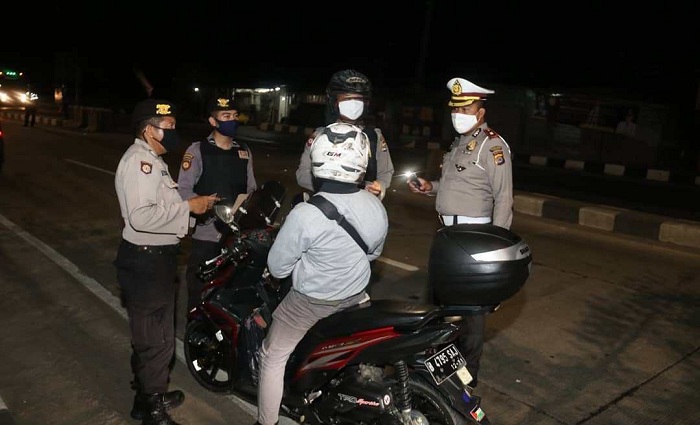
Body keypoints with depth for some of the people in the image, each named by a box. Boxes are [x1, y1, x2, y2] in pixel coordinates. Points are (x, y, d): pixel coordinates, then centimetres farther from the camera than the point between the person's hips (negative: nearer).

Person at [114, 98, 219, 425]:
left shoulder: (151, 159, 15)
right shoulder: (139, 161, -20)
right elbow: (141, 216, -32)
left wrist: (195, 202, 10)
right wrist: (188, 206, -25)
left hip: (156, 258, 11)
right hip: (145, 262, -11)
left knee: (151, 334, 23)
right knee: (156, 340, 1)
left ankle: (150, 396, 40)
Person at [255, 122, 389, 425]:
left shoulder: (305, 215, -30)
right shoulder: (377, 207, -12)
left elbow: (277, 267, -17)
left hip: (311, 300, -5)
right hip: (356, 295, 5)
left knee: (273, 357, 16)